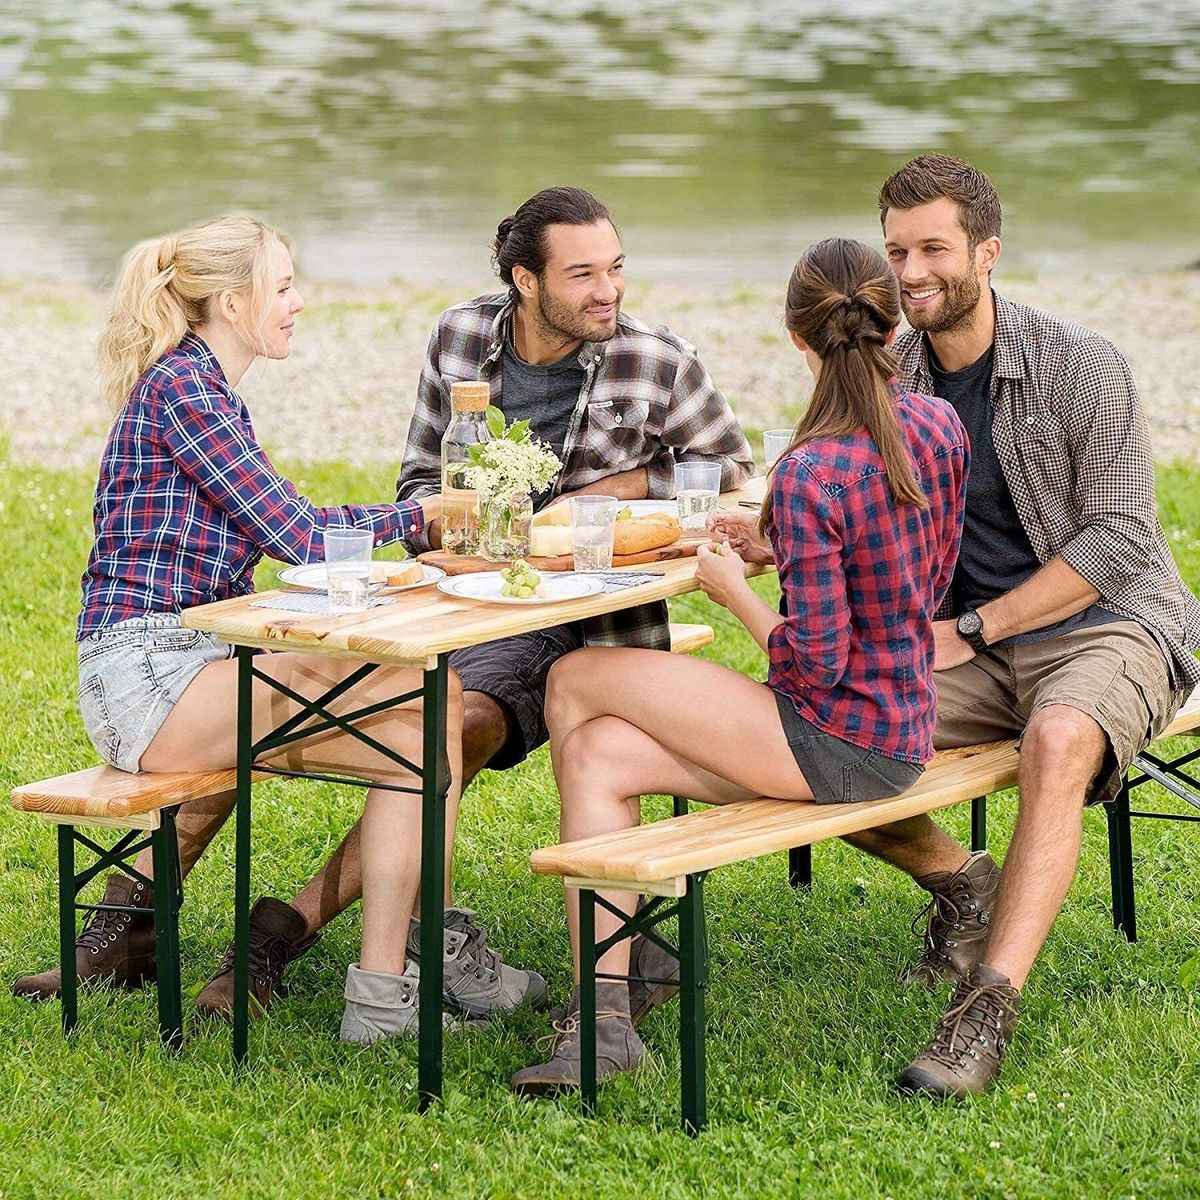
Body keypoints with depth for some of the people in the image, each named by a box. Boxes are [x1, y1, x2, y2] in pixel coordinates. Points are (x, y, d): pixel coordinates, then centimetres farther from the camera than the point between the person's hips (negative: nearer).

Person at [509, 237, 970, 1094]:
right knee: (597, 752, 7)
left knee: (576, 683, 3)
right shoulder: (940, 428, 2)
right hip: (903, 729, 9)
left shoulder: (810, 475, -23)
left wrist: (735, 591, -3)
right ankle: (605, 1015, 3)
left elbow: (817, 660, -21)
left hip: (839, 745, -9)